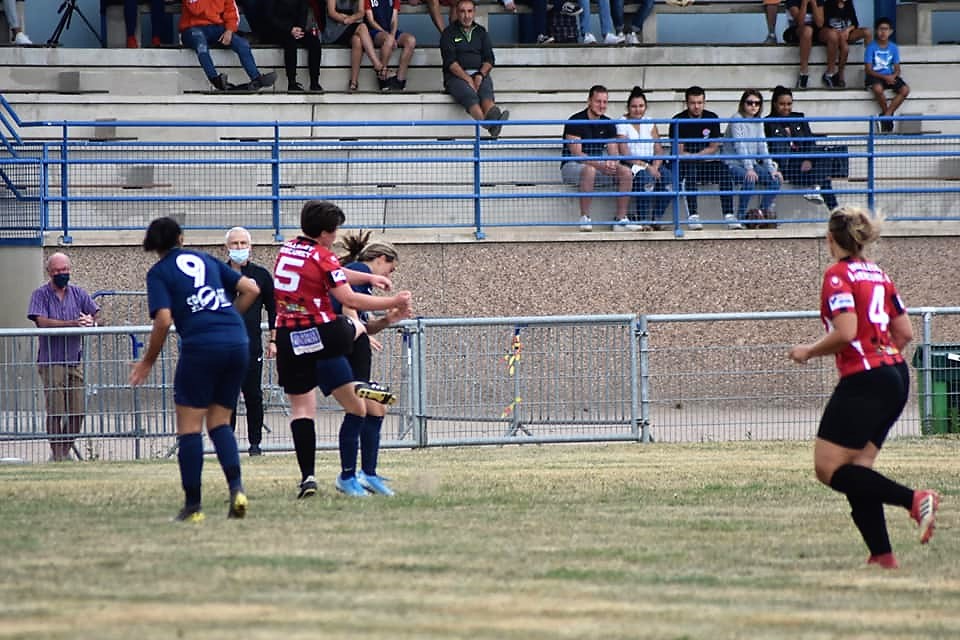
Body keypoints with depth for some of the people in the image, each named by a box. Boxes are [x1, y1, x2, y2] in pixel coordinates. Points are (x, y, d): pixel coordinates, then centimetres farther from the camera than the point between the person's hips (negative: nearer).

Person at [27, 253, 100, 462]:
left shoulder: (78, 294, 11)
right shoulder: (41, 295, -1)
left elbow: (95, 315, 6)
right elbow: (42, 322, -14)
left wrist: (90, 321, -19)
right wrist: (73, 323, -21)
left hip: (75, 360, 4)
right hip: (51, 361, -4)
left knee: (77, 412, 2)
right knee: (55, 411, -6)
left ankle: (67, 450, 16)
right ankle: (56, 453, 2)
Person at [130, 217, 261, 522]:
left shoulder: (159, 273, 5)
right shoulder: (206, 259, 19)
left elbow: (163, 320, -7)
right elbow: (251, 289, 14)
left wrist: (148, 361, 4)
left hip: (200, 346, -5)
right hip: (237, 343, 5)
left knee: (189, 427, 4)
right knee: (219, 422, 14)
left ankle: (193, 505, 1)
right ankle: (236, 489, -6)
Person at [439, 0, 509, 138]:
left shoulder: (481, 32, 18)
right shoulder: (449, 33, 6)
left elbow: (489, 59, 11)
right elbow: (450, 61, -5)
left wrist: (480, 75, -10)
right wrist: (467, 78, -18)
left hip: (480, 74, 3)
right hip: (456, 75, -3)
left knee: (486, 90, -32)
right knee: (469, 94, -35)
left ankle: (493, 117, -64)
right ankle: (487, 123, -63)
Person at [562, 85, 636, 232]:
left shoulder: (608, 124, 7)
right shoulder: (575, 122, -13)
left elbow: (614, 153, 3)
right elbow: (577, 154, -20)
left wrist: (612, 163, -22)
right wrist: (600, 165, -32)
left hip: (598, 166, 6)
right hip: (572, 166, -6)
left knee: (626, 172, -17)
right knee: (589, 170, -40)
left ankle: (621, 220, -13)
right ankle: (585, 218, -33)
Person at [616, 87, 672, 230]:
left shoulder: (649, 123, 14)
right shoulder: (622, 125, -2)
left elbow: (659, 150, 7)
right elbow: (625, 155, -11)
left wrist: (655, 167, -13)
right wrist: (646, 167, -20)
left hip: (650, 164, 5)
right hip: (630, 165, -5)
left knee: (667, 177, -25)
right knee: (646, 177, -36)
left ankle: (655, 219, -17)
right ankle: (642, 221, -29)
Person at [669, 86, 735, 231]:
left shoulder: (711, 118, 5)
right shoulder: (678, 121, -4)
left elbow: (714, 148, 4)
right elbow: (679, 152, -8)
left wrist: (693, 156, -8)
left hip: (707, 163, 3)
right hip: (684, 164, -3)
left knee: (724, 170, -25)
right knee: (690, 170, -35)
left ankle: (728, 214, -28)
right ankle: (692, 216, -41)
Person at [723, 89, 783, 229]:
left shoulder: (758, 122, 11)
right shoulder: (737, 120, -10)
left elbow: (762, 147, 8)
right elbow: (740, 145, -20)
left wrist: (771, 169, -4)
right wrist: (749, 169, -30)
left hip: (752, 163, 7)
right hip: (734, 164, -7)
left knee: (775, 179, -14)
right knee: (749, 180, -35)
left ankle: (763, 213, 0)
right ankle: (740, 216, -21)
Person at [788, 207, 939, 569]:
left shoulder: (838, 275, -9)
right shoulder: (879, 275, 14)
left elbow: (846, 332, -20)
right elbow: (905, 333, 14)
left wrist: (809, 351, -5)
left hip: (864, 380, -9)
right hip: (896, 377, 9)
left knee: (828, 470, -6)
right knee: (857, 471, 11)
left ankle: (914, 500, -18)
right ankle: (882, 556, 1)